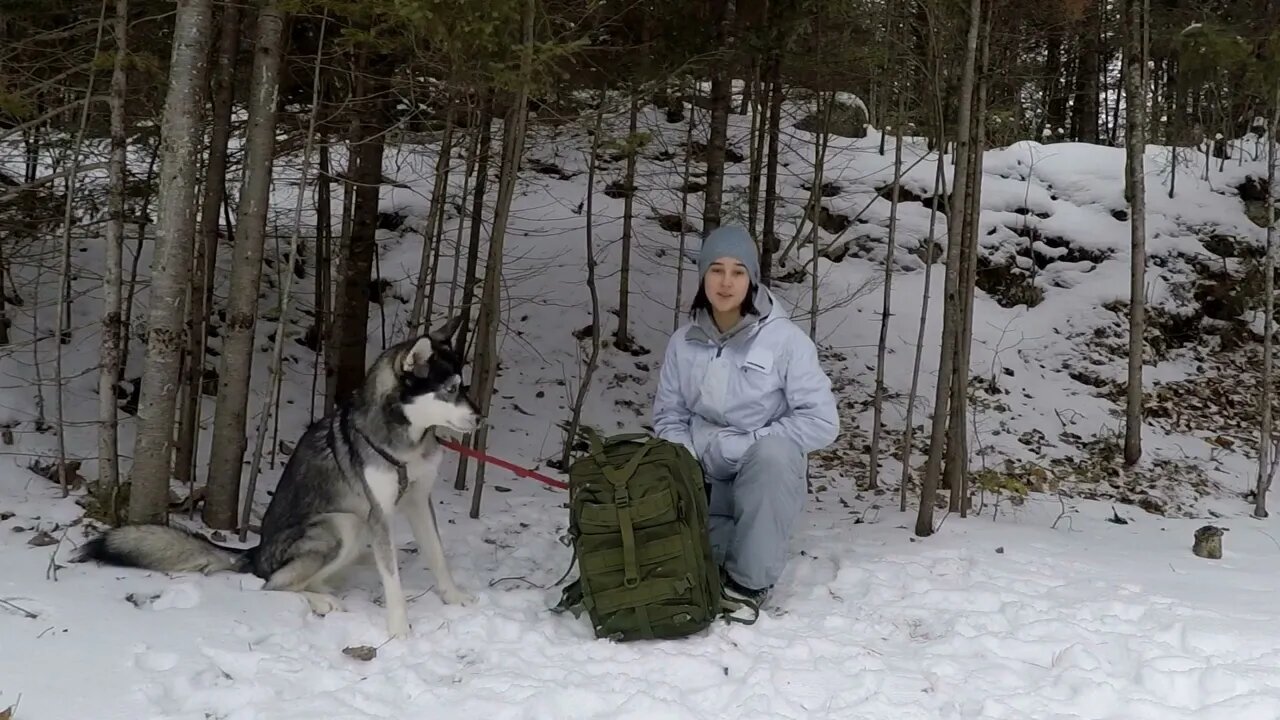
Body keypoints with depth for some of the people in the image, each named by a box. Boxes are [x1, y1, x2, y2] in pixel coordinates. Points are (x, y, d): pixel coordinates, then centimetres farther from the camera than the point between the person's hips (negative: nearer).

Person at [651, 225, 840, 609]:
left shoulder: (784, 339, -12)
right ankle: (718, 564, 17)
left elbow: (821, 422, -15)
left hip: (769, 479, -3)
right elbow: (669, 415, 8)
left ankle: (750, 580, -19)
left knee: (772, 454, -38)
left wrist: (746, 447, -18)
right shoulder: (684, 341, 0)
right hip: (705, 481, 3)